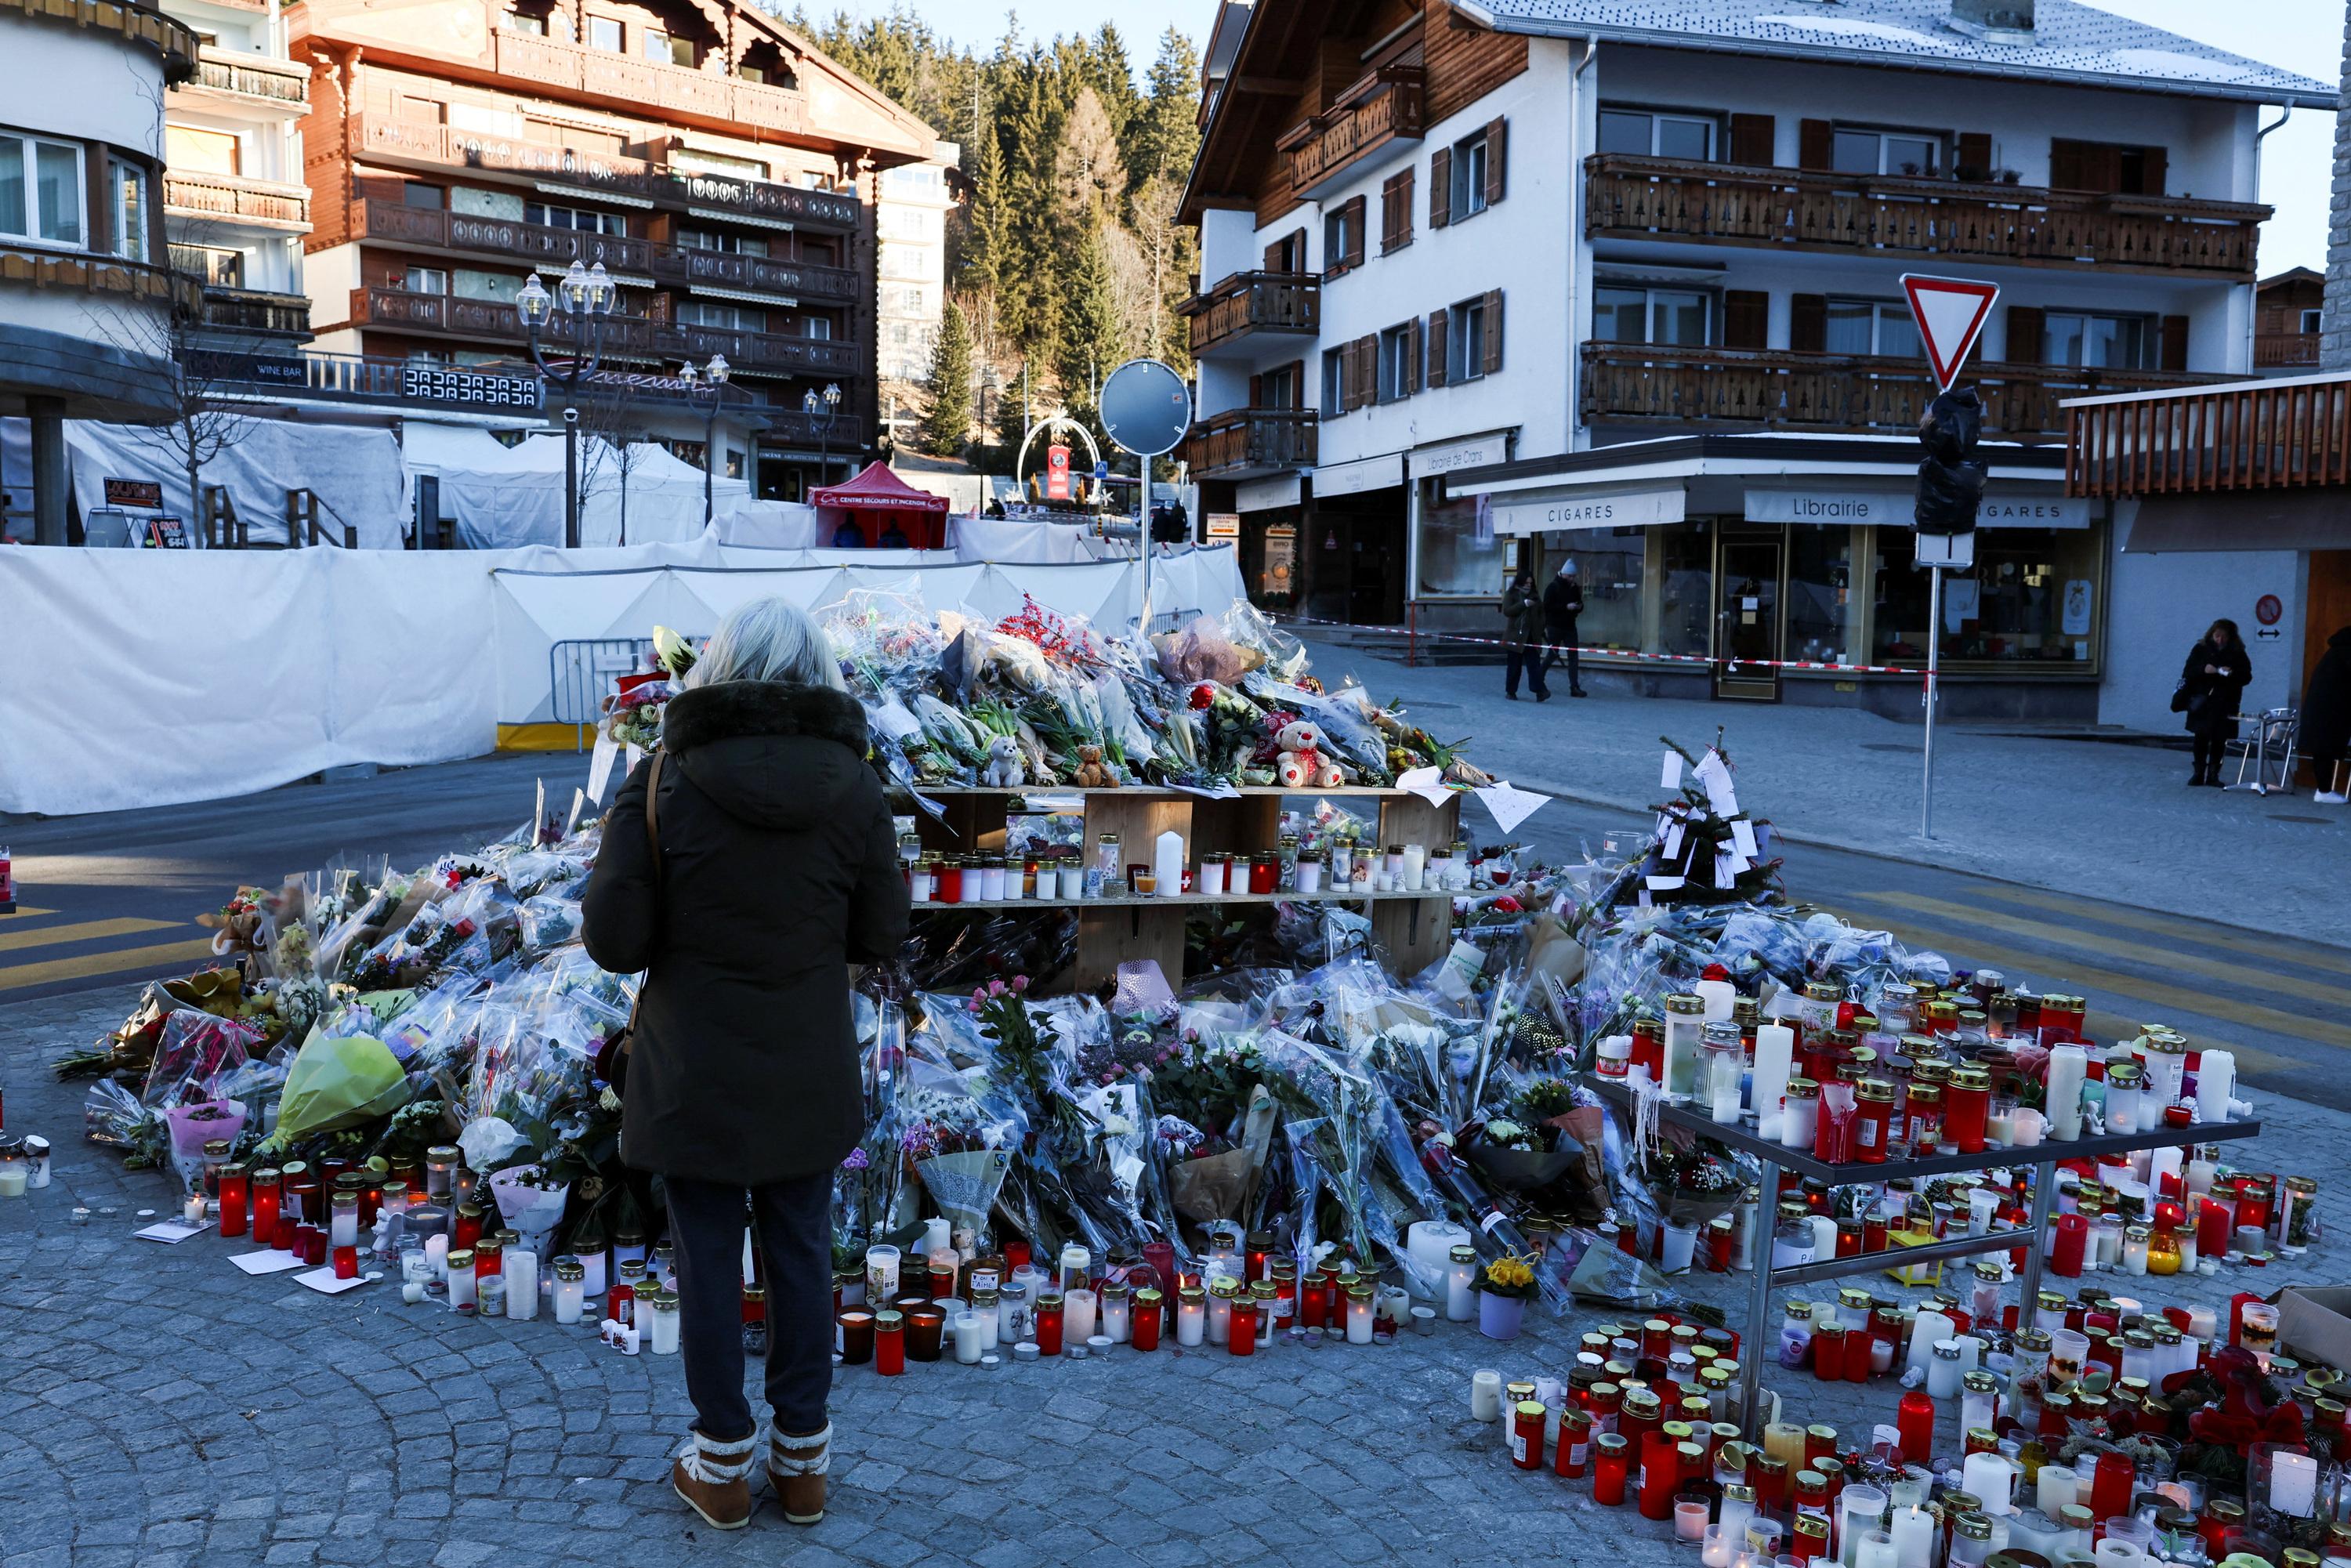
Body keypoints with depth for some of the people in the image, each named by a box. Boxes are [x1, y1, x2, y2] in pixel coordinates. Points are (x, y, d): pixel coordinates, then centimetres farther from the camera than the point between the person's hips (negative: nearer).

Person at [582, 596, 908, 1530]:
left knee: (708, 1261, 11)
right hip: (809, 1073, 2)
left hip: (695, 1074, -2)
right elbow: (881, 934, -1)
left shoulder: (665, 780, -13)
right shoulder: (853, 787, -7)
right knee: (801, 1254, 15)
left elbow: (612, 938, -12)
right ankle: (802, 1458, 26)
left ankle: (723, 1465, 25)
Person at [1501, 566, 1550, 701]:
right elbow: (1507, 611, -12)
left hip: (1532, 637, 3)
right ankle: (1510, 691, 13)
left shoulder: (1535, 596, 15)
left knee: (1534, 664, -6)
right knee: (1515, 665, 3)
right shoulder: (1511, 594, 2)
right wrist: (1524, 604, -20)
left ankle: (1540, 691, -17)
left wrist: (1540, 628, 6)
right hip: (1516, 636, -3)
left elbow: (1541, 613, 21)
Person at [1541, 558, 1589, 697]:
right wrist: (1566, 607, -22)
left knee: (1573, 656, -2)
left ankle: (1574, 687, -4)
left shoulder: (1574, 588, 11)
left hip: (1570, 627, 5)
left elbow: (1579, 607, 20)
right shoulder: (1553, 587, -7)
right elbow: (1547, 607, -16)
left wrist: (1579, 606, -4)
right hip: (1555, 627, -5)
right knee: (1553, 654, 2)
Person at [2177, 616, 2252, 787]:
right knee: (2201, 738, -2)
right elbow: (2188, 672, 2)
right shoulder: (2201, 650, 4)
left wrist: (2231, 674, -17)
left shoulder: (2238, 654, 4)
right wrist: (2203, 670, -17)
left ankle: (2213, 774, 7)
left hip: (2225, 704, 0)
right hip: (2202, 701, 0)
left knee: (2219, 740, 1)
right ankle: (2199, 773, 5)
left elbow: (2247, 676, 3)